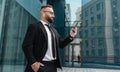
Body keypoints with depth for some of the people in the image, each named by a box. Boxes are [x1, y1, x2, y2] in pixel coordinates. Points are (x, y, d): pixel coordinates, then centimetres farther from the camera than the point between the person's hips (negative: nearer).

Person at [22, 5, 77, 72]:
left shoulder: (53, 30, 18)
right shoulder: (34, 26, -4)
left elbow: (61, 44, 17)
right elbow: (26, 45, -12)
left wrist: (71, 36, 4)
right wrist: (33, 62, -20)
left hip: (53, 65, 7)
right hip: (40, 65, -7)